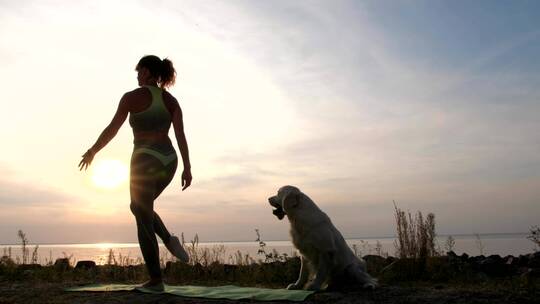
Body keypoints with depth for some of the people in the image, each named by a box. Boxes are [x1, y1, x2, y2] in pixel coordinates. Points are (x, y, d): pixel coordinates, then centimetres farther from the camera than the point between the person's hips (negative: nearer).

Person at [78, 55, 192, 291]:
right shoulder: (171, 100, 8)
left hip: (145, 161, -6)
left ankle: (156, 281, 6)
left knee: (143, 222, 4)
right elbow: (181, 135, 0)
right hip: (168, 161, 6)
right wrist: (187, 168, -2)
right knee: (138, 207, 28)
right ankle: (169, 241, 5)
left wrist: (92, 151, 13)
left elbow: (112, 129, -2)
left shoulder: (132, 96, -5)